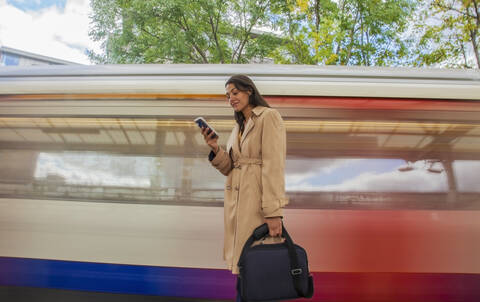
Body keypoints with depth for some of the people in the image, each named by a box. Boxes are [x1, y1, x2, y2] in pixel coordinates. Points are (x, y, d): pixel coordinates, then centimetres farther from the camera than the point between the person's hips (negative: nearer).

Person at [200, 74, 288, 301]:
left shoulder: (268, 117, -6)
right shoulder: (238, 127, 18)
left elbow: (273, 166, -15)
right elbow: (229, 168, 14)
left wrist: (274, 212, -21)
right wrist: (215, 149, -4)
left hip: (258, 201, -7)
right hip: (235, 200, 7)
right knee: (241, 260, 15)